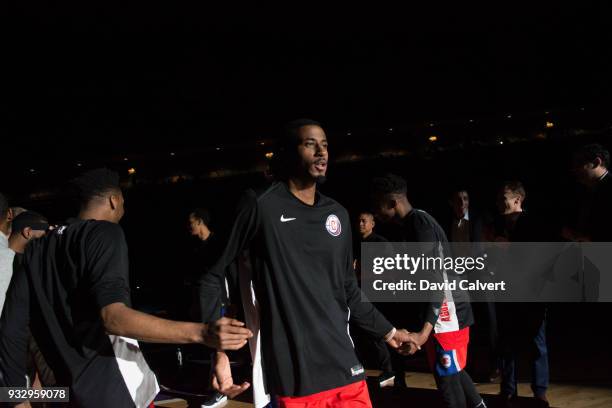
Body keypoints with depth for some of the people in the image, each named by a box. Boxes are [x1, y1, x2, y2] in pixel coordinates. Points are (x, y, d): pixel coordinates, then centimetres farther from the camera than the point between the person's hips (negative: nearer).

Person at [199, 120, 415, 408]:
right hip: (293, 378, -5)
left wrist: (386, 331, 26)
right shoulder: (261, 207, -4)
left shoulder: (338, 214, 13)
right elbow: (212, 278, -3)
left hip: (343, 367, 5)